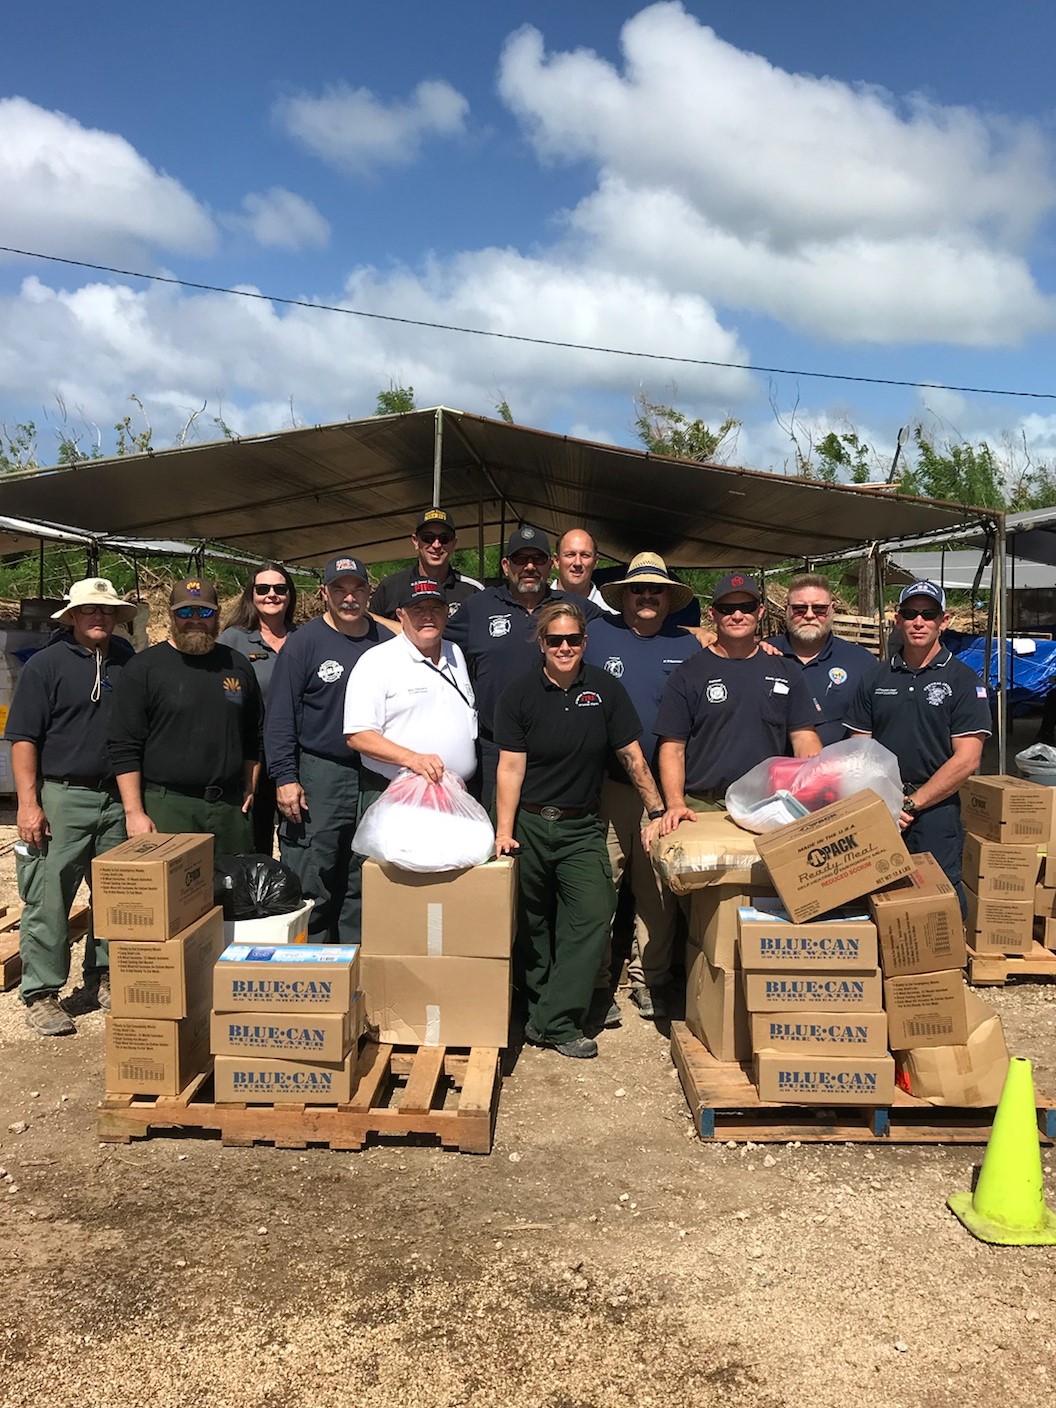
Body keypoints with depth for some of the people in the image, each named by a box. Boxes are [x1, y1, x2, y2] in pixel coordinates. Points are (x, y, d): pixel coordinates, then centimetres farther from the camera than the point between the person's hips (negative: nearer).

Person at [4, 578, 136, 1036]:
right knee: (48, 898, -1)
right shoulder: (45, 664, -3)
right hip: (61, 797, -4)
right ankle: (40, 994, 8)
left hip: (118, 798, 5)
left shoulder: (128, 660, 9)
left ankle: (101, 978, 27)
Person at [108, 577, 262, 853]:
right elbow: (124, 747, -4)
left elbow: (253, 737, 20)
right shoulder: (143, 668, -1)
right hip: (166, 807, -4)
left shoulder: (238, 665, 12)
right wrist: (134, 812, -9)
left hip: (230, 808, 4)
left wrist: (249, 790, 11)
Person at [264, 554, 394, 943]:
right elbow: (279, 718, -5)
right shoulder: (304, 643, -3)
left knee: (365, 887, 12)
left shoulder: (386, 642, 9)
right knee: (311, 886, -2)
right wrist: (285, 777, -12)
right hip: (319, 776, -4)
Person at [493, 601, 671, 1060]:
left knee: (592, 915, -12)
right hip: (530, 824, -1)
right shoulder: (519, 694, -4)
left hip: (583, 828, 1)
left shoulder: (605, 690, 0)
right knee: (532, 925, 8)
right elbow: (510, 768, -7)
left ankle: (552, 1023, -6)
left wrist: (657, 812, 2)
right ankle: (536, 1004, 28)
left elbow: (632, 757, 4)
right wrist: (504, 833, -14)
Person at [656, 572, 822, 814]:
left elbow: (805, 739, 11)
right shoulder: (688, 675, 5)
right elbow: (673, 748, 1)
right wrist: (676, 805, -12)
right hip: (704, 808, -2)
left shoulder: (785, 672, 13)